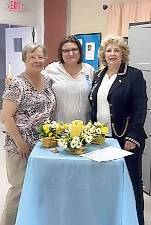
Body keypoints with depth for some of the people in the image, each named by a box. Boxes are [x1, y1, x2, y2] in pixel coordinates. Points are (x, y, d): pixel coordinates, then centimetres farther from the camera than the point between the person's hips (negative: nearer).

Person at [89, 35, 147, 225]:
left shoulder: (134, 75, -6)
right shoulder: (98, 76, 11)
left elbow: (140, 108, -11)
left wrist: (133, 137, -17)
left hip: (125, 138, -5)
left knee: (130, 180, 7)